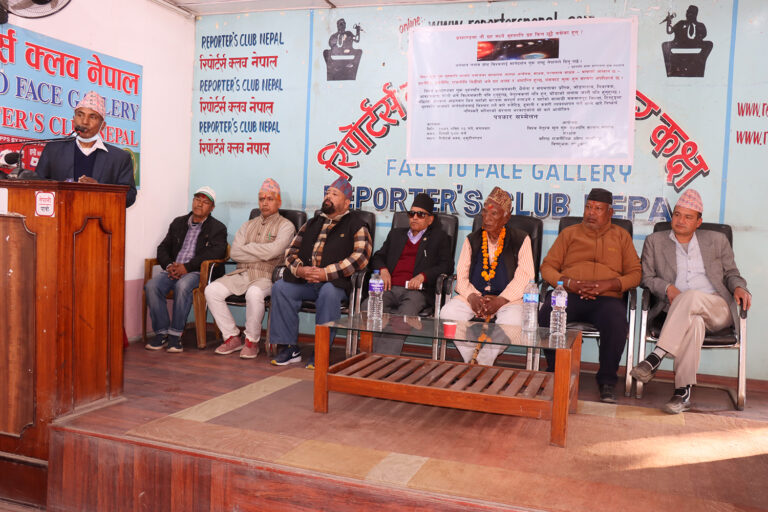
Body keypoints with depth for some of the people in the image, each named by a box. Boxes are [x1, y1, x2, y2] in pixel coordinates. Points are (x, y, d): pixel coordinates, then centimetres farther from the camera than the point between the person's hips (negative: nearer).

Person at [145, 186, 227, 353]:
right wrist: (169, 265, -5)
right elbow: (163, 248, 18)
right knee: (151, 286, -26)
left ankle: (175, 334, -25)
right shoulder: (178, 223, 23)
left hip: (197, 272, -4)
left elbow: (216, 253, -9)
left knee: (182, 286, -37)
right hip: (173, 270, 4)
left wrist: (187, 267, -17)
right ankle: (161, 333, -16)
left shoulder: (218, 228, 8)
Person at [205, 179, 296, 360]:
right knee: (211, 290, -17)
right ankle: (232, 337, -6)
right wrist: (262, 254, -3)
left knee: (254, 293, -37)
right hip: (241, 274, 6)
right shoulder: (248, 225, 21)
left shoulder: (286, 226, 5)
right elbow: (234, 252, 7)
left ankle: (252, 341, -16)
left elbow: (274, 250, -14)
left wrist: (247, 247, -1)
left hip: (266, 276, -5)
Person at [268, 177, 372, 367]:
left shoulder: (355, 225, 5)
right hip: (304, 280, 5)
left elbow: (360, 256, -10)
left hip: (334, 282, -5)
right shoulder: (312, 223, 24)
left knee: (328, 292, -36)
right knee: (280, 287, -20)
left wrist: (326, 273, -17)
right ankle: (290, 347, -14)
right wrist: (299, 269, -5)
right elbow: (291, 249, 19)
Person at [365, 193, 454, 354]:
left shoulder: (439, 238, 19)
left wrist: (423, 276, -9)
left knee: (404, 315, -37)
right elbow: (378, 256, 27)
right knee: (366, 308, -28)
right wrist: (383, 269, 3)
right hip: (390, 288, 4)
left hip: (416, 291, -3)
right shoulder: (396, 234, 30)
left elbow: (447, 265, 7)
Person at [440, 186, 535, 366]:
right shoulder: (472, 240, 12)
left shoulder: (521, 240, 3)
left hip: (508, 298, -2)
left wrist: (500, 301, -19)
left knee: (512, 320, -35)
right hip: (473, 296, 3)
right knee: (448, 313, -24)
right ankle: (473, 361, -11)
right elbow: (461, 275, 6)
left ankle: (481, 363, -16)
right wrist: (472, 297, -14)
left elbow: (524, 277, -6)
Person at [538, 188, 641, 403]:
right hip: (570, 295, 1)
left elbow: (635, 274, 10)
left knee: (617, 322, -35)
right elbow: (547, 267, 11)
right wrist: (570, 283, -8)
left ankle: (607, 381, -13)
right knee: (546, 314, -32)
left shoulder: (621, 236, 20)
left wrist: (607, 284, -9)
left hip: (607, 298, 0)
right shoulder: (569, 233, 20)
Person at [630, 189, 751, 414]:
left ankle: (656, 357, -42)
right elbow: (646, 277, 10)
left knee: (691, 296, -37)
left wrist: (739, 287, -2)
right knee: (694, 321, -38)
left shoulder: (717, 240, 20)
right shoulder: (655, 241, 17)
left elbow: (731, 273, 21)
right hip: (679, 309, 0)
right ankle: (683, 391, -40)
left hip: (717, 308, 0)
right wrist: (667, 287, -9)